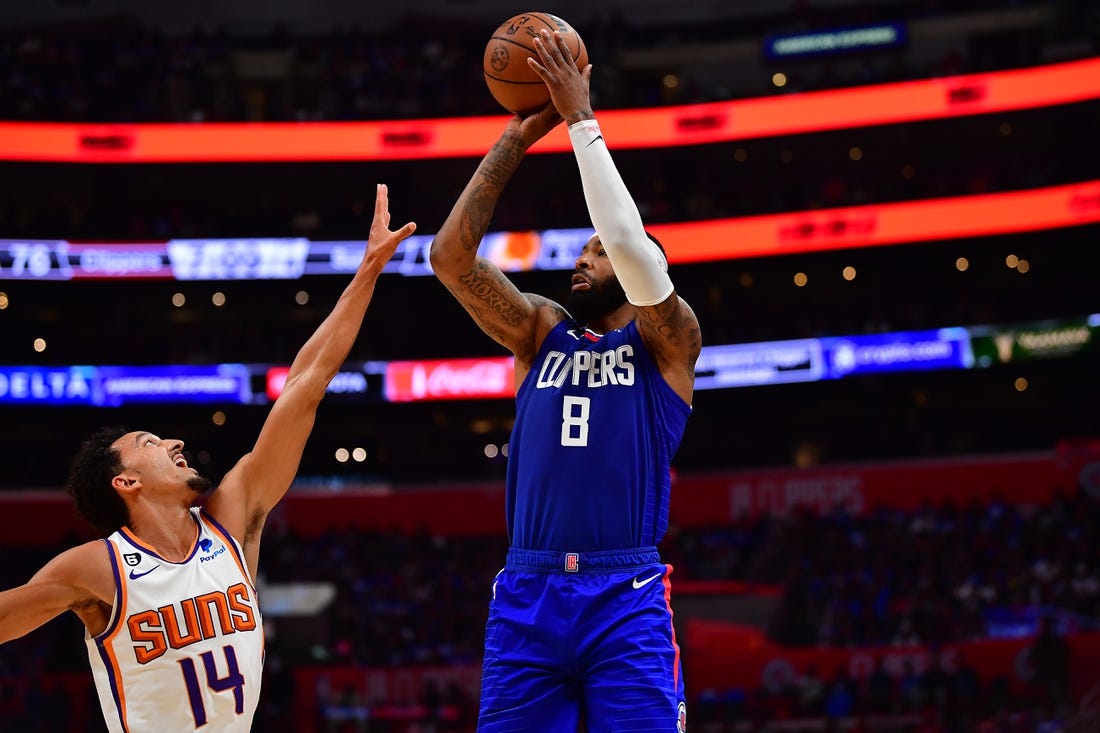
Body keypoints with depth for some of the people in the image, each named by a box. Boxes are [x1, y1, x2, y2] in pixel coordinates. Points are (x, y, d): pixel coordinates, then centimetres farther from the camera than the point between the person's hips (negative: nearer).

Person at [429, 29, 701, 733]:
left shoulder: (667, 340, 7)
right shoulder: (542, 330, 18)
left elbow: (632, 242, -11)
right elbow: (451, 256, 6)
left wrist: (582, 120, -6)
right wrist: (516, 139, 4)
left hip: (626, 596, -3)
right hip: (527, 595, 4)